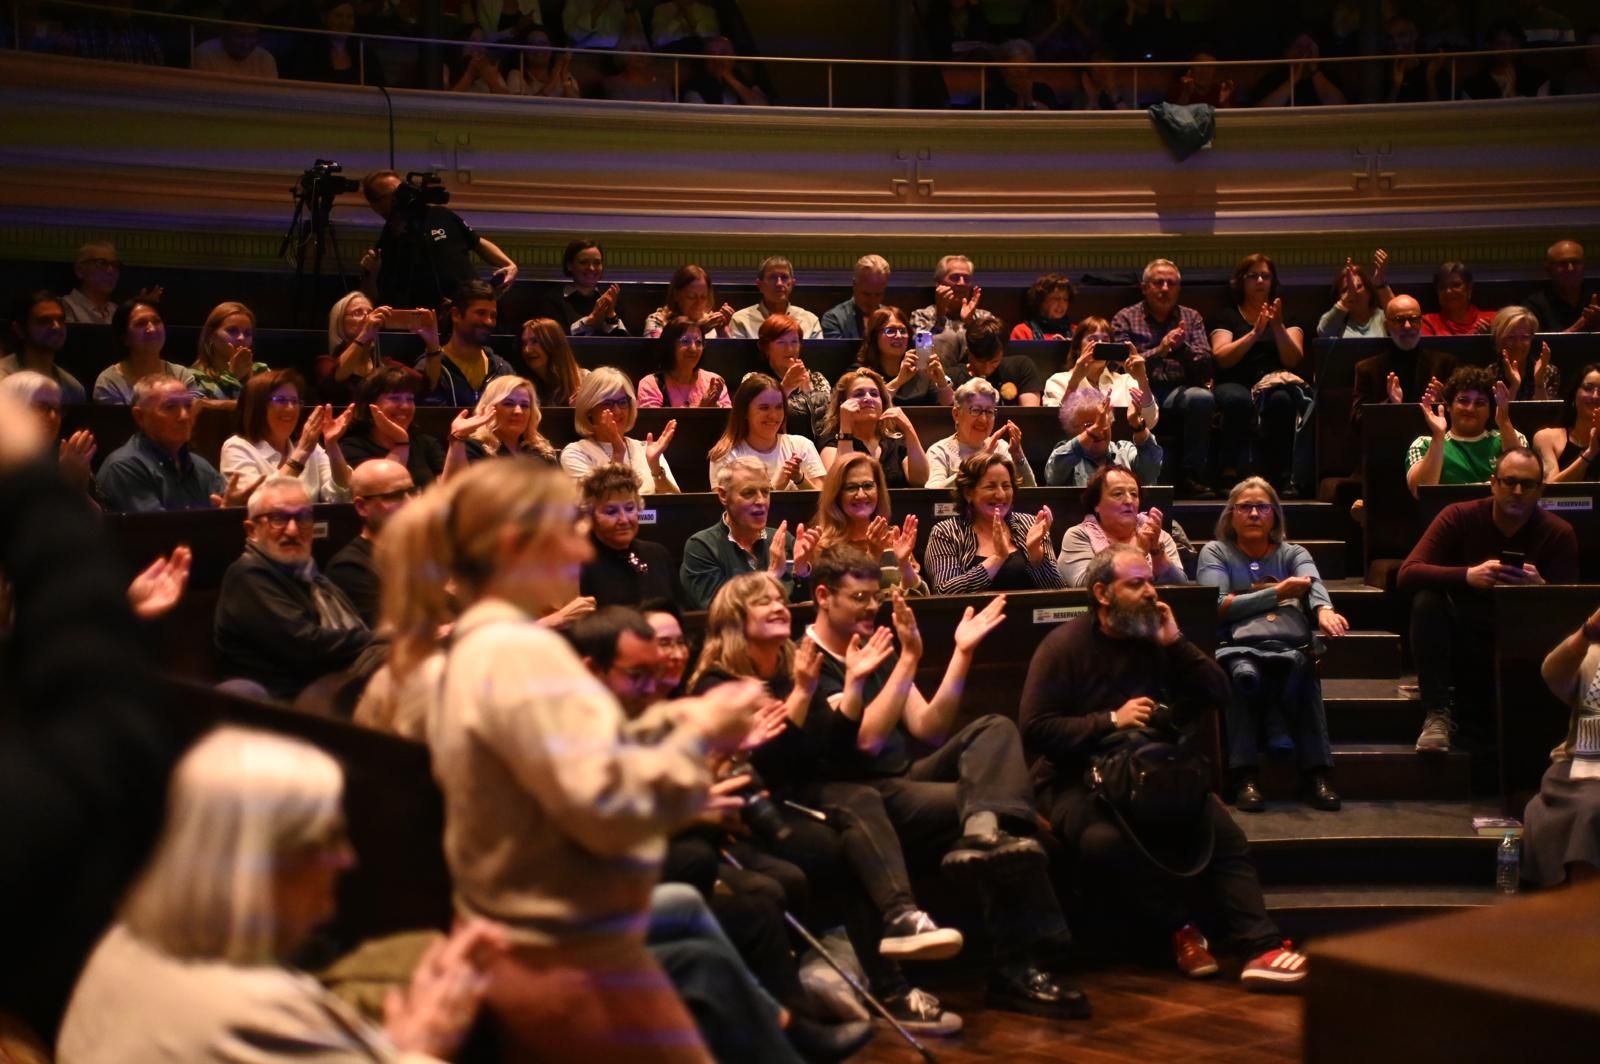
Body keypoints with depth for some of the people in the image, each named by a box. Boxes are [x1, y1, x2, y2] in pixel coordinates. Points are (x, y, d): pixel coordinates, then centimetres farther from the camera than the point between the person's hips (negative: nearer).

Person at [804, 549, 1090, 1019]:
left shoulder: (876, 650, 18)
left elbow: (929, 730, 12)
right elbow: (866, 740, -18)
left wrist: (962, 653, 3)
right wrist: (910, 659, -22)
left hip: (911, 778, 8)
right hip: (867, 797, -8)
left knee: (994, 730, -17)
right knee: (1000, 815, -25)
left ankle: (985, 835, -45)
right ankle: (1019, 967, -24)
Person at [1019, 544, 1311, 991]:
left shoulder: (1158, 639, 11)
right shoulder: (1063, 646, -5)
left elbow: (1218, 695, 5)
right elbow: (1034, 731, -13)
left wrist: (1177, 644, -6)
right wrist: (1111, 720, -19)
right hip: (1077, 779, -4)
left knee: (1222, 831, -24)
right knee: (1103, 840, -38)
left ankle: (1261, 947, -30)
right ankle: (1179, 930, -19)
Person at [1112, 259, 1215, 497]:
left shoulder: (1191, 318, 19)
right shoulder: (1125, 318, 12)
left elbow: (1205, 368, 8)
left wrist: (1182, 347, -11)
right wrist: (1159, 351, -17)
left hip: (1178, 390, 2)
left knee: (1202, 397, -32)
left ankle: (1191, 475, -23)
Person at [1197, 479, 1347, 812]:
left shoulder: (1293, 553, 23)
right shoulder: (1215, 552, 19)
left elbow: (1312, 582, -2)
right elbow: (1216, 607, 1)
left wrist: (1324, 609, -26)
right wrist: (1276, 593, -1)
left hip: (1292, 646, 1)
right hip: (1239, 646, -1)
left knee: (1303, 669, -35)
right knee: (1244, 673, -38)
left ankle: (1316, 775, -33)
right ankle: (1246, 777, -36)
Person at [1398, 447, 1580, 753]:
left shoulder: (1558, 533, -5)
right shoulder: (1459, 517, -8)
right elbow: (1407, 575, -19)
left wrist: (1541, 588, -33)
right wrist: (1467, 576, -35)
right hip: (1461, 647, 1)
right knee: (1427, 599, -28)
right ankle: (1438, 715, -23)